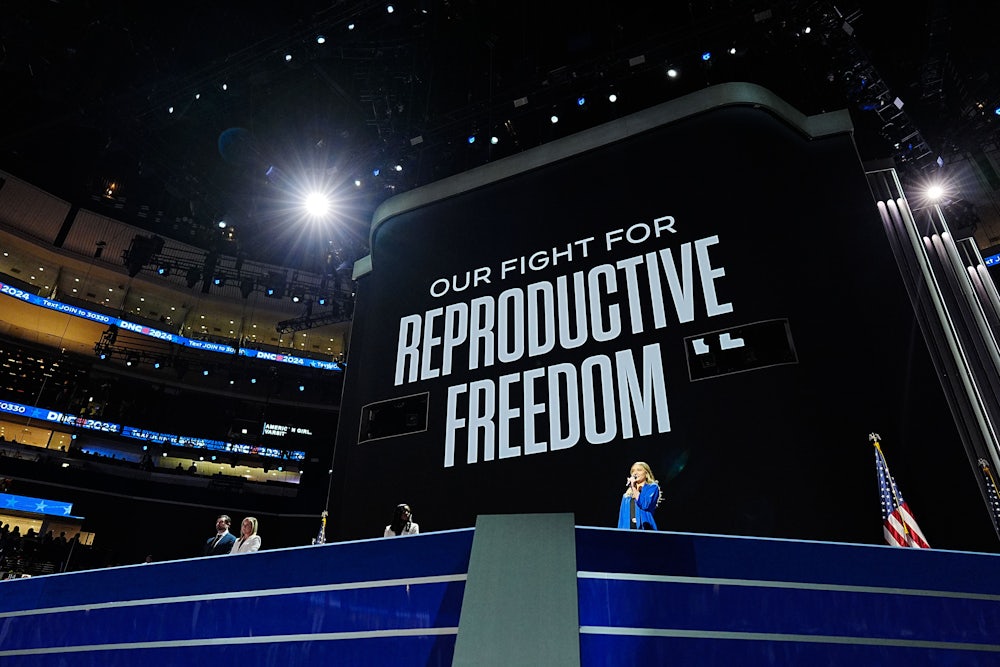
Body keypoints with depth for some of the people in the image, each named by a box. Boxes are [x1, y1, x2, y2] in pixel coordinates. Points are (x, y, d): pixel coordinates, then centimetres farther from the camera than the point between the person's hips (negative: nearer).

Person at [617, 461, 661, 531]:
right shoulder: (627, 494, 20)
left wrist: (634, 488, -4)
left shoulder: (652, 487, 5)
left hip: (644, 528, -5)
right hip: (627, 528, 5)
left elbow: (645, 505, -12)